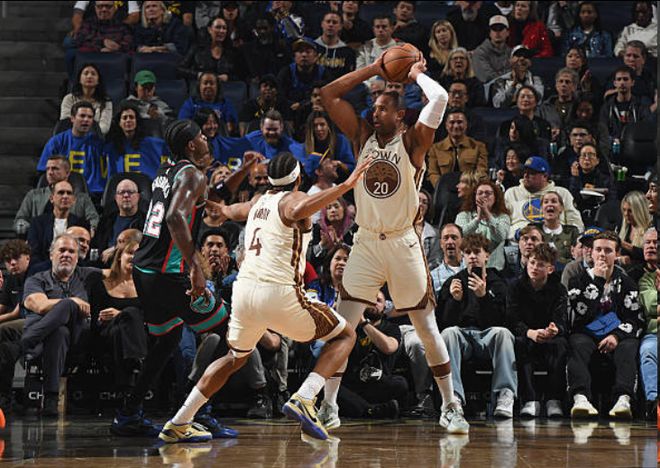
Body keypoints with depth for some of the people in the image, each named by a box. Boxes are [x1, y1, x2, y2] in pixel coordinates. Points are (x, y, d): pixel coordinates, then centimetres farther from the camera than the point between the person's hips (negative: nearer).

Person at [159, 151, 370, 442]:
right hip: (278, 294, -7)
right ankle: (303, 399, -11)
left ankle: (178, 424, 24)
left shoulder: (258, 203, 21)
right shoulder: (291, 200, -1)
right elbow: (300, 211, -27)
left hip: (244, 289, 7)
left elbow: (233, 209, 44)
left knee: (235, 358, 30)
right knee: (345, 335, 10)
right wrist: (345, 186, -30)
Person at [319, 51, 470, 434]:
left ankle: (451, 406, 14)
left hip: (404, 244, -3)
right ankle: (329, 405, 0)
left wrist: (416, 75, -4)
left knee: (428, 329, 5)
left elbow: (440, 98, -22)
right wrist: (374, 70, 1)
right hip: (367, 243, 3)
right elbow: (329, 94, 2)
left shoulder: (413, 142, -6)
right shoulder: (363, 137, 5)